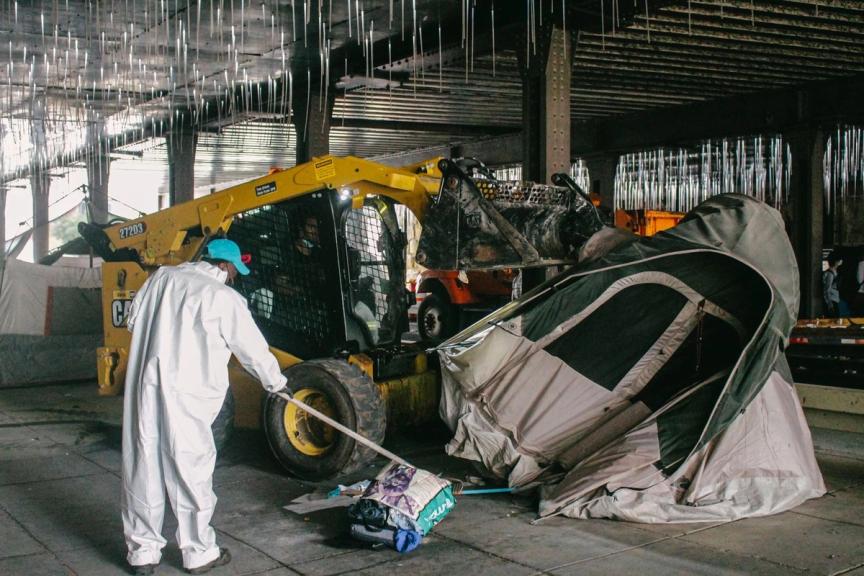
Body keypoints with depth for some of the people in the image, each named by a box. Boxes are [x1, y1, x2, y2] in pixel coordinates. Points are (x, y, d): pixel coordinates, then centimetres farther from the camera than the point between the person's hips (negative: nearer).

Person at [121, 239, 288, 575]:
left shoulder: (162, 278, 9)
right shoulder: (223, 297, -6)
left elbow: (133, 320, 19)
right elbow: (253, 348, 2)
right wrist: (274, 382, 17)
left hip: (144, 386, 6)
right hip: (185, 395, -5)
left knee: (143, 467, 11)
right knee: (190, 470, 5)